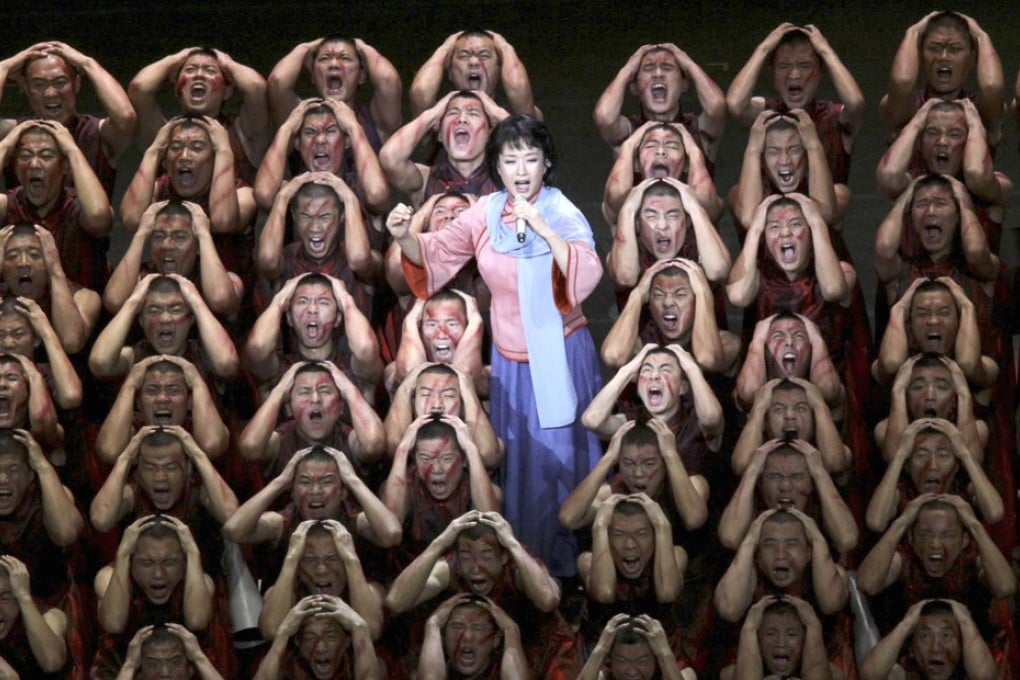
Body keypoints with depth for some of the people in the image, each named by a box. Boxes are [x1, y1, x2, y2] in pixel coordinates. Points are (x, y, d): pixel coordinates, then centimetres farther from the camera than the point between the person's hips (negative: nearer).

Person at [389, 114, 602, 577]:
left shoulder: (564, 215, -14)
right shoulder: (487, 212, 0)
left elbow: (587, 278, -28)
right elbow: (437, 252, 2)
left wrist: (544, 230, -41)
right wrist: (405, 238, -20)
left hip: (559, 356, -4)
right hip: (510, 358, 4)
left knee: (561, 460, 3)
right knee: (517, 461, 13)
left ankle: (569, 563, 18)